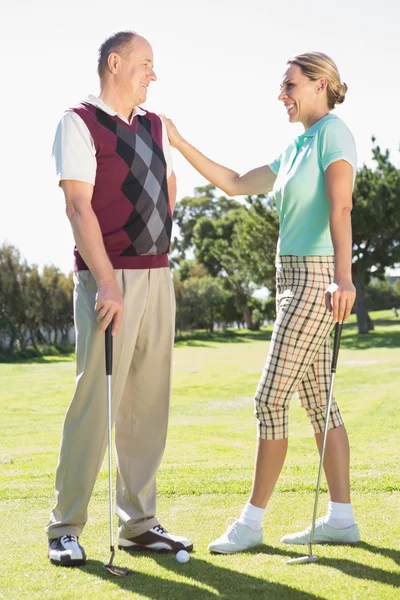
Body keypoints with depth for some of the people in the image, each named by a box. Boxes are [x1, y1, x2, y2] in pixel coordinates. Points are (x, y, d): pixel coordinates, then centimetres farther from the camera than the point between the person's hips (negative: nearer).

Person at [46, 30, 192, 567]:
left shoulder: (155, 126, 16)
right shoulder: (80, 123, -5)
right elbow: (78, 206, -13)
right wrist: (107, 281, -21)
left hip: (158, 276, 7)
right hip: (110, 279, -7)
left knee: (148, 404, 7)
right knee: (95, 402, -7)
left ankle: (139, 523, 16)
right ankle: (65, 529, 3)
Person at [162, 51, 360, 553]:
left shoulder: (333, 131, -8)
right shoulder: (295, 150, 19)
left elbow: (340, 207, -21)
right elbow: (235, 184, 21)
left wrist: (343, 277, -32)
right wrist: (178, 142, 16)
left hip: (316, 278, -9)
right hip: (293, 280, 9)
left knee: (271, 398, -6)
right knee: (317, 401, 9)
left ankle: (252, 520, 2)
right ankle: (341, 518, 14)